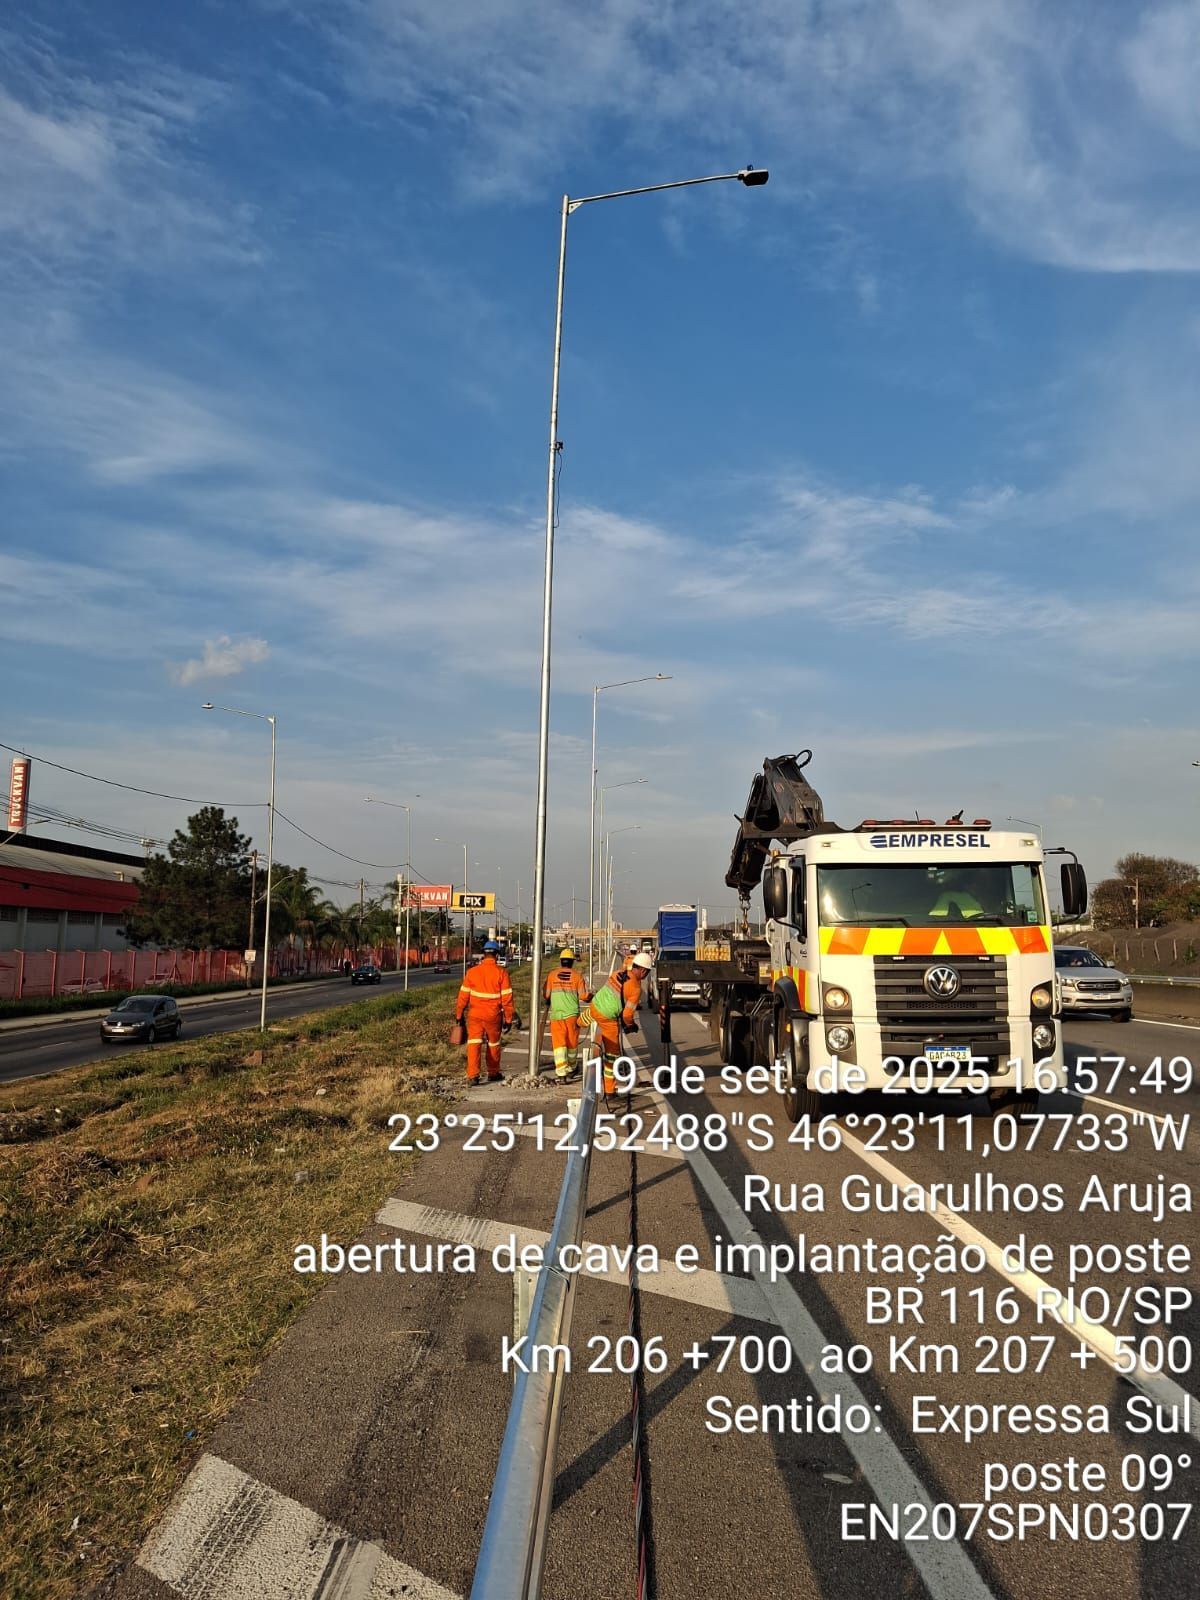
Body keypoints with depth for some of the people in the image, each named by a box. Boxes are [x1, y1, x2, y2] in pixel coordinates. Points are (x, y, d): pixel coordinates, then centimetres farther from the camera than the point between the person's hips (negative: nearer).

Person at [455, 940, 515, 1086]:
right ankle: (493, 1073, 30)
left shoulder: (472, 971, -3)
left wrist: (459, 1015, 12)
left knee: (474, 1044, 0)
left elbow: (463, 995, 1)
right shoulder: (501, 972, -8)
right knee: (493, 1044, 17)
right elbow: (507, 997, -8)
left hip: (475, 1015, 1)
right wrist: (509, 1019, 0)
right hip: (493, 1016, 0)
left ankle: (472, 1076, -12)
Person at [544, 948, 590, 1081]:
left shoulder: (552, 975, 0)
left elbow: (546, 995, 5)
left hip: (556, 1014, 0)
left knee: (559, 1042, -1)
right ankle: (571, 1069, 31)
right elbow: (584, 996, -3)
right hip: (572, 1014, 0)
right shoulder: (577, 976, -2)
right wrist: (590, 995, 19)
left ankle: (561, 1071, -13)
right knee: (572, 1042, 15)